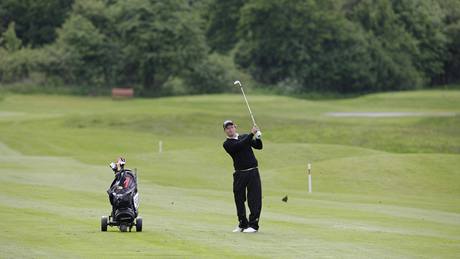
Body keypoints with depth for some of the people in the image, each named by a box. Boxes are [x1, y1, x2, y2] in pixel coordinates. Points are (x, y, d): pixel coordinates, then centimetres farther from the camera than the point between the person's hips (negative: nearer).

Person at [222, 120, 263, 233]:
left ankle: (253, 224, -3)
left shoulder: (245, 137, 13)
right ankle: (243, 224, 17)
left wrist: (258, 137, -12)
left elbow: (259, 146, 7)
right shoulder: (227, 144, 0)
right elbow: (240, 145, -16)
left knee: (254, 199, -6)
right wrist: (252, 134, -20)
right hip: (240, 174, -1)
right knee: (239, 199, 3)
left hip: (253, 172, 1)